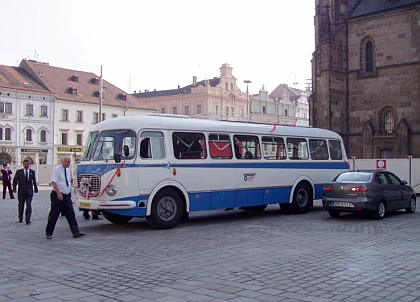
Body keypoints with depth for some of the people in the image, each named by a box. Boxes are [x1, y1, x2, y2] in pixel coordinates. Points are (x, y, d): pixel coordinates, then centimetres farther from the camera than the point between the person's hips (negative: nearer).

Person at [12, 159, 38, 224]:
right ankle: (20, 218, 25)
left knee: (29, 206, -9)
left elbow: (34, 181, 10)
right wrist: (14, 189, -9)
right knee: (21, 206, 10)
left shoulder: (32, 172, 5)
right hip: (21, 192, 0)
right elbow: (15, 180, 2)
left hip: (29, 192, 0)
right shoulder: (19, 172, 2)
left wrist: (36, 189, 10)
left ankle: (28, 220, -10)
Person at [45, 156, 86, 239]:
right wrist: (58, 193, -24)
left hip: (67, 195, 7)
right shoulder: (57, 169, -9)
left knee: (71, 214, 2)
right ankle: (49, 233, 11)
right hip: (58, 196, -7)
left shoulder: (68, 170, 13)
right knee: (53, 215, 1)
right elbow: (54, 182, -16)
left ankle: (75, 232, 0)